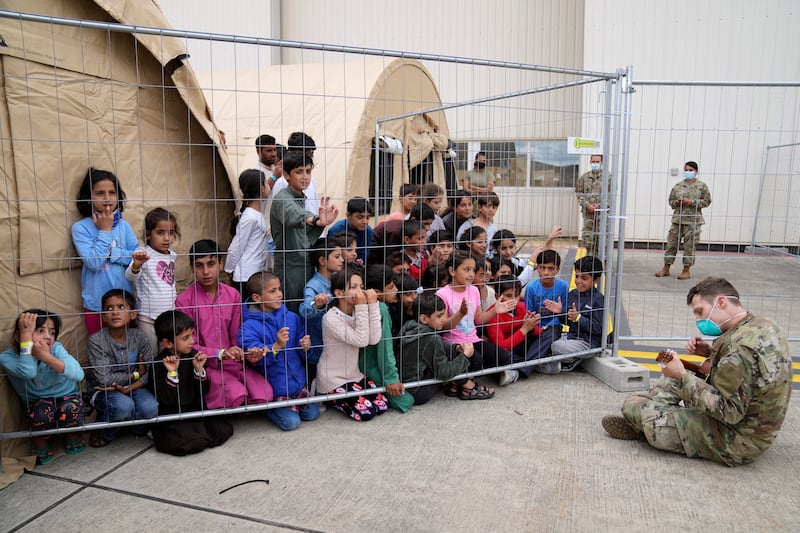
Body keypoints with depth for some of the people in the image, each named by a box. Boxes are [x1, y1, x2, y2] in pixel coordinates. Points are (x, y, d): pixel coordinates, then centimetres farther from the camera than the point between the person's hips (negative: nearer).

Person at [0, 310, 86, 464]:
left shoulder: (56, 348, -21)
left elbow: (79, 374, -36)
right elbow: (28, 372, -41)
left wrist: (46, 356, -47)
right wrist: (26, 335, -41)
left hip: (66, 397, 0)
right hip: (37, 403, 0)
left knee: (70, 408, -31)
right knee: (41, 412, -32)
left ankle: (72, 436, 4)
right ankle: (39, 442, 2)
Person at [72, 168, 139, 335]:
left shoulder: (124, 225, 2)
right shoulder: (80, 227, -7)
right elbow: (93, 262, -18)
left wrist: (110, 251, -14)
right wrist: (105, 230, -12)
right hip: (96, 304, -3)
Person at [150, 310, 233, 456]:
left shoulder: (193, 355, 1)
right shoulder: (160, 363, -12)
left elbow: (203, 392, 1)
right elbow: (165, 400, -17)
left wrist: (199, 370, -15)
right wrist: (172, 374, -28)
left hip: (195, 411, 4)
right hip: (171, 418, -4)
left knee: (225, 429, -13)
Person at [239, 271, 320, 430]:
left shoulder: (292, 318, -2)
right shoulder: (249, 327, -15)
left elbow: (301, 353, 5)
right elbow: (256, 359, -23)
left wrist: (305, 348, -18)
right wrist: (276, 346, -36)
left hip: (298, 380, 5)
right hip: (275, 387, -5)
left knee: (312, 414, 5)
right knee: (291, 422, -9)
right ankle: (266, 407, 18)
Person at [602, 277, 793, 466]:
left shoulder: (742, 346, -29)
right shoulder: (764, 325, 1)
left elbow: (729, 411, -28)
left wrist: (683, 377, -23)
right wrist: (711, 353, 2)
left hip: (736, 443, -10)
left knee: (633, 406, -14)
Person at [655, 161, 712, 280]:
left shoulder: (702, 186, 2)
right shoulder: (678, 186, 9)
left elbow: (706, 201, -2)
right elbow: (671, 201, 14)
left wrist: (691, 202, -14)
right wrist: (676, 202, -8)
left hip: (693, 220, -3)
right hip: (677, 218, 3)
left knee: (690, 245, 1)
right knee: (671, 242, 4)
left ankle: (686, 270, 11)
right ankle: (666, 268, 12)